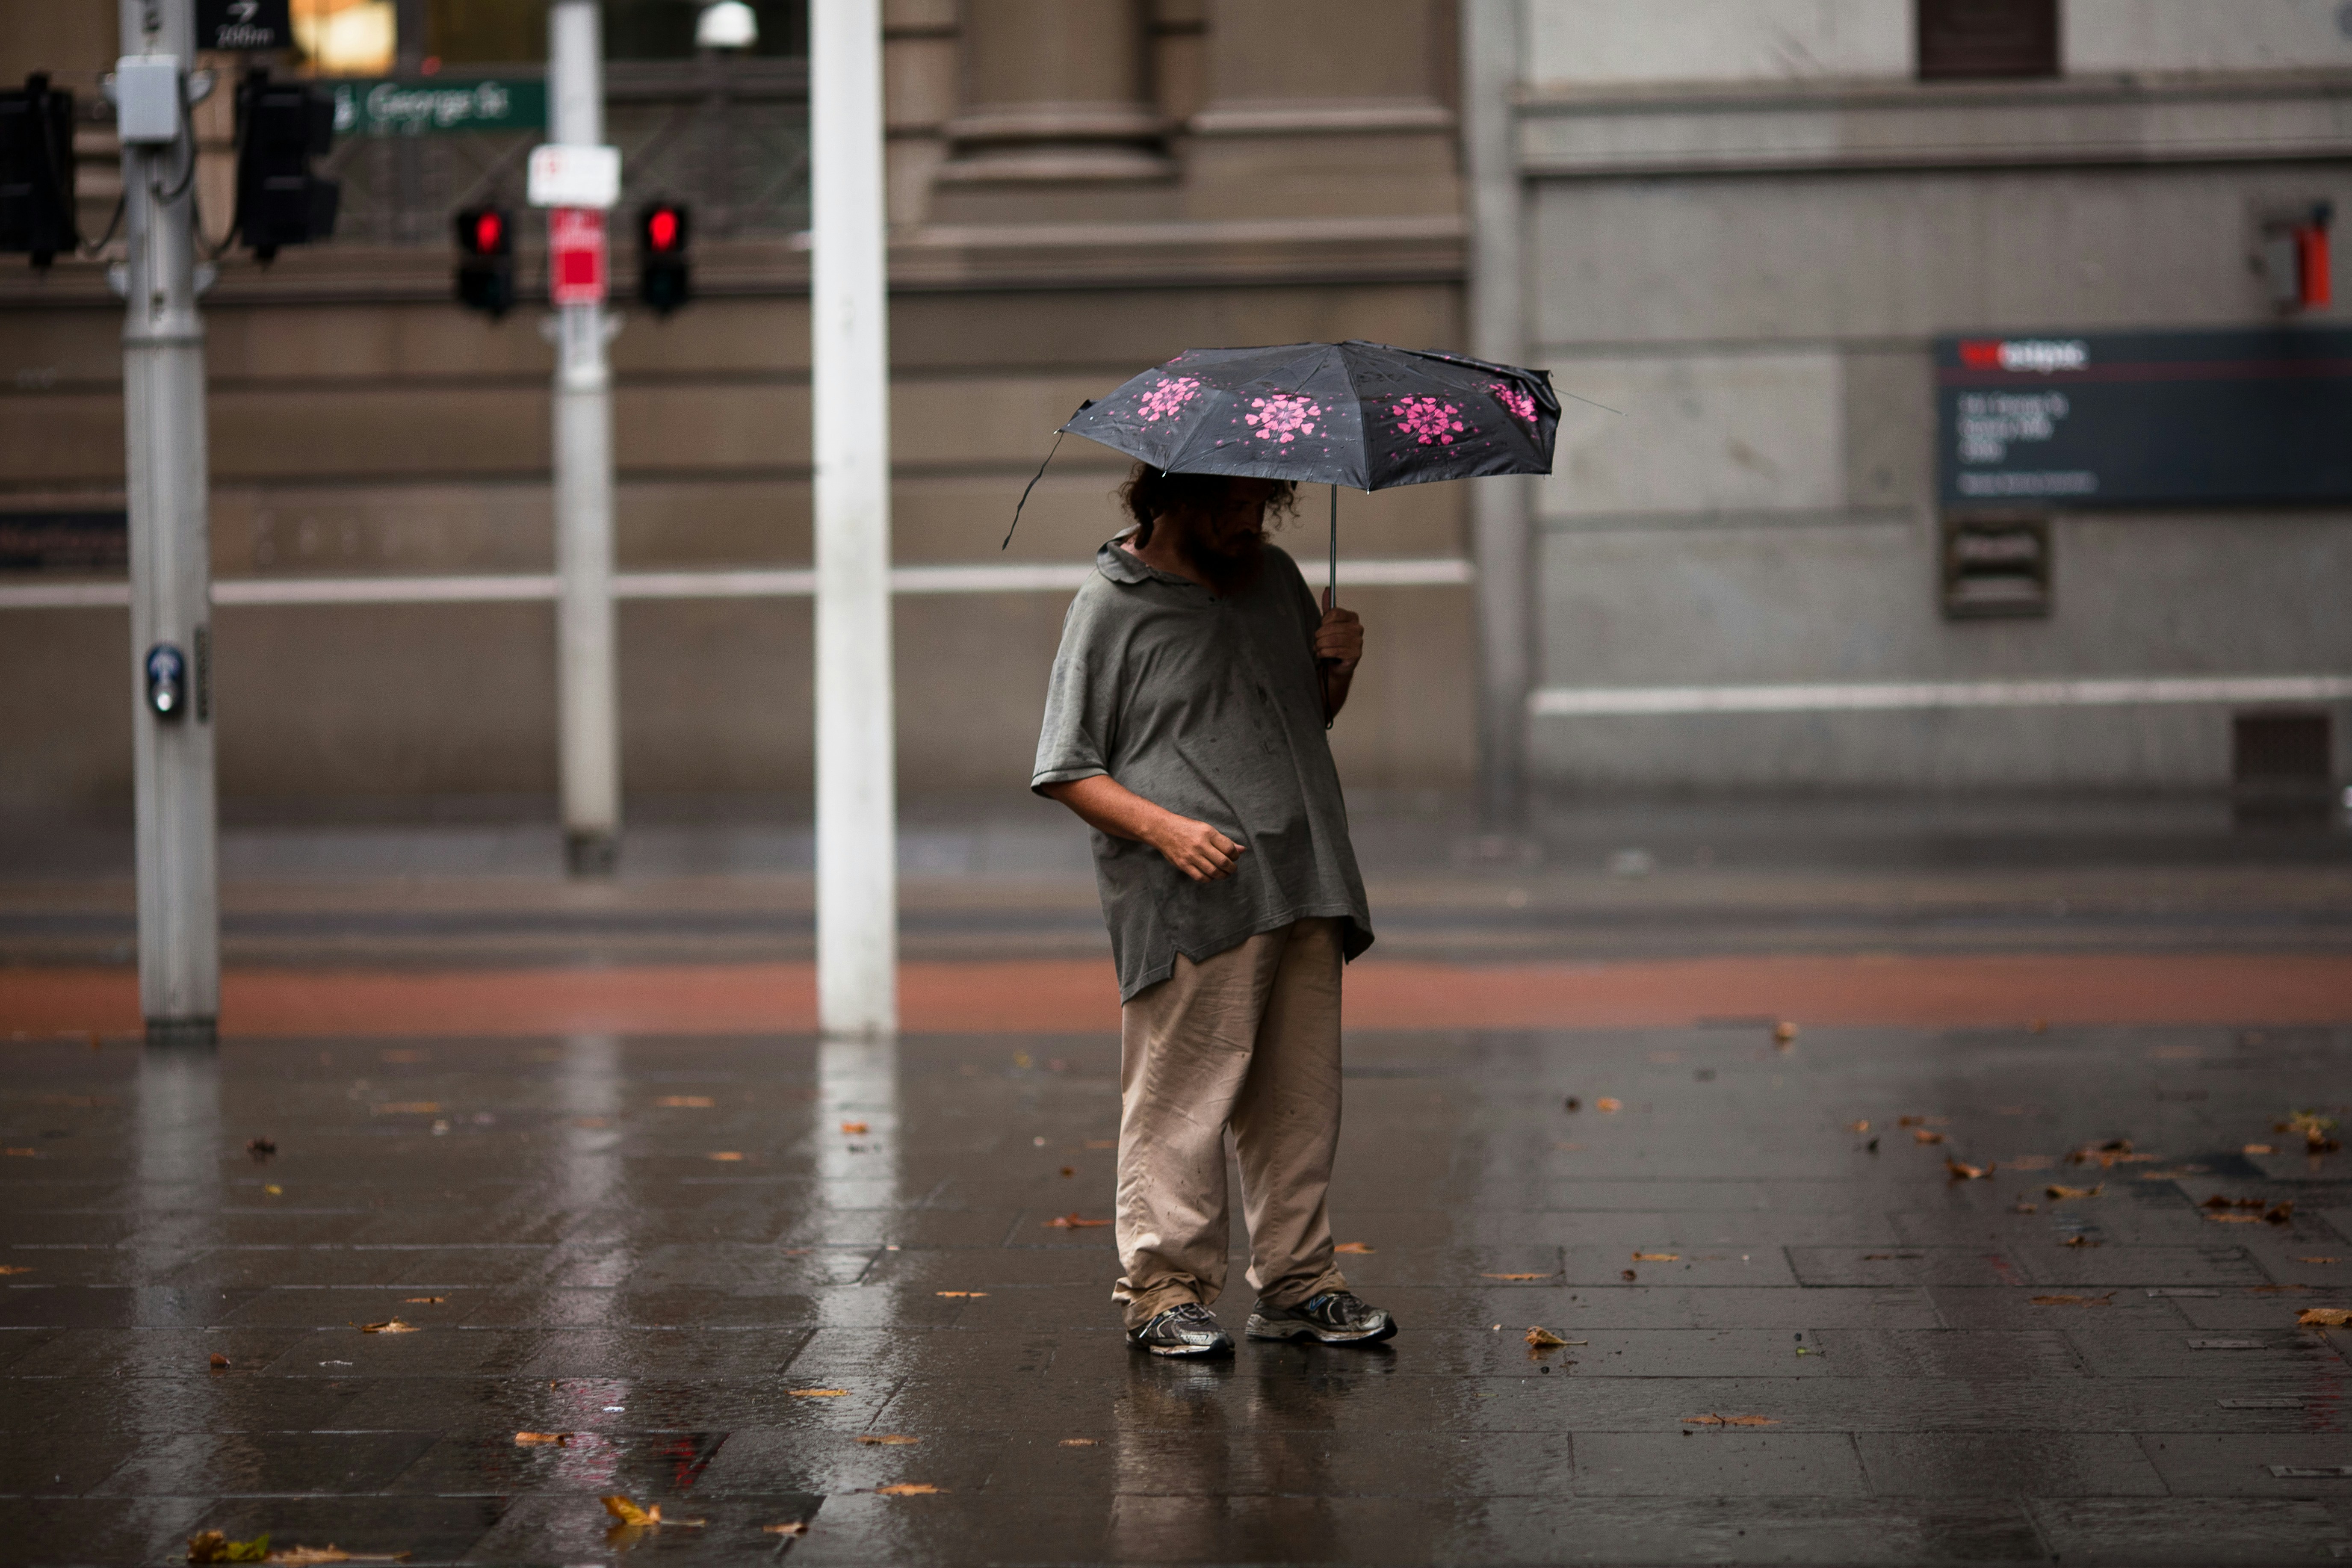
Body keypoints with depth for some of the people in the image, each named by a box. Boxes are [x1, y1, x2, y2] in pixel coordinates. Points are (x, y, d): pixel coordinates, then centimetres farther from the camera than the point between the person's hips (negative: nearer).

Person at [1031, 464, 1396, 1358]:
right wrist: (1165, 826, -17)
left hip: (1302, 888, 6)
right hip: (1190, 907, -6)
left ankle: (1297, 1283, 17)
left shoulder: (1275, 578, 17)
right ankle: (1165, 1286, 3)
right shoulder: (1110, 605, -3)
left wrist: (1339, 668, 7)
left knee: (1301, 1098, 8)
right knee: (1181, 1100, -5)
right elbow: (1066, 771, -4)